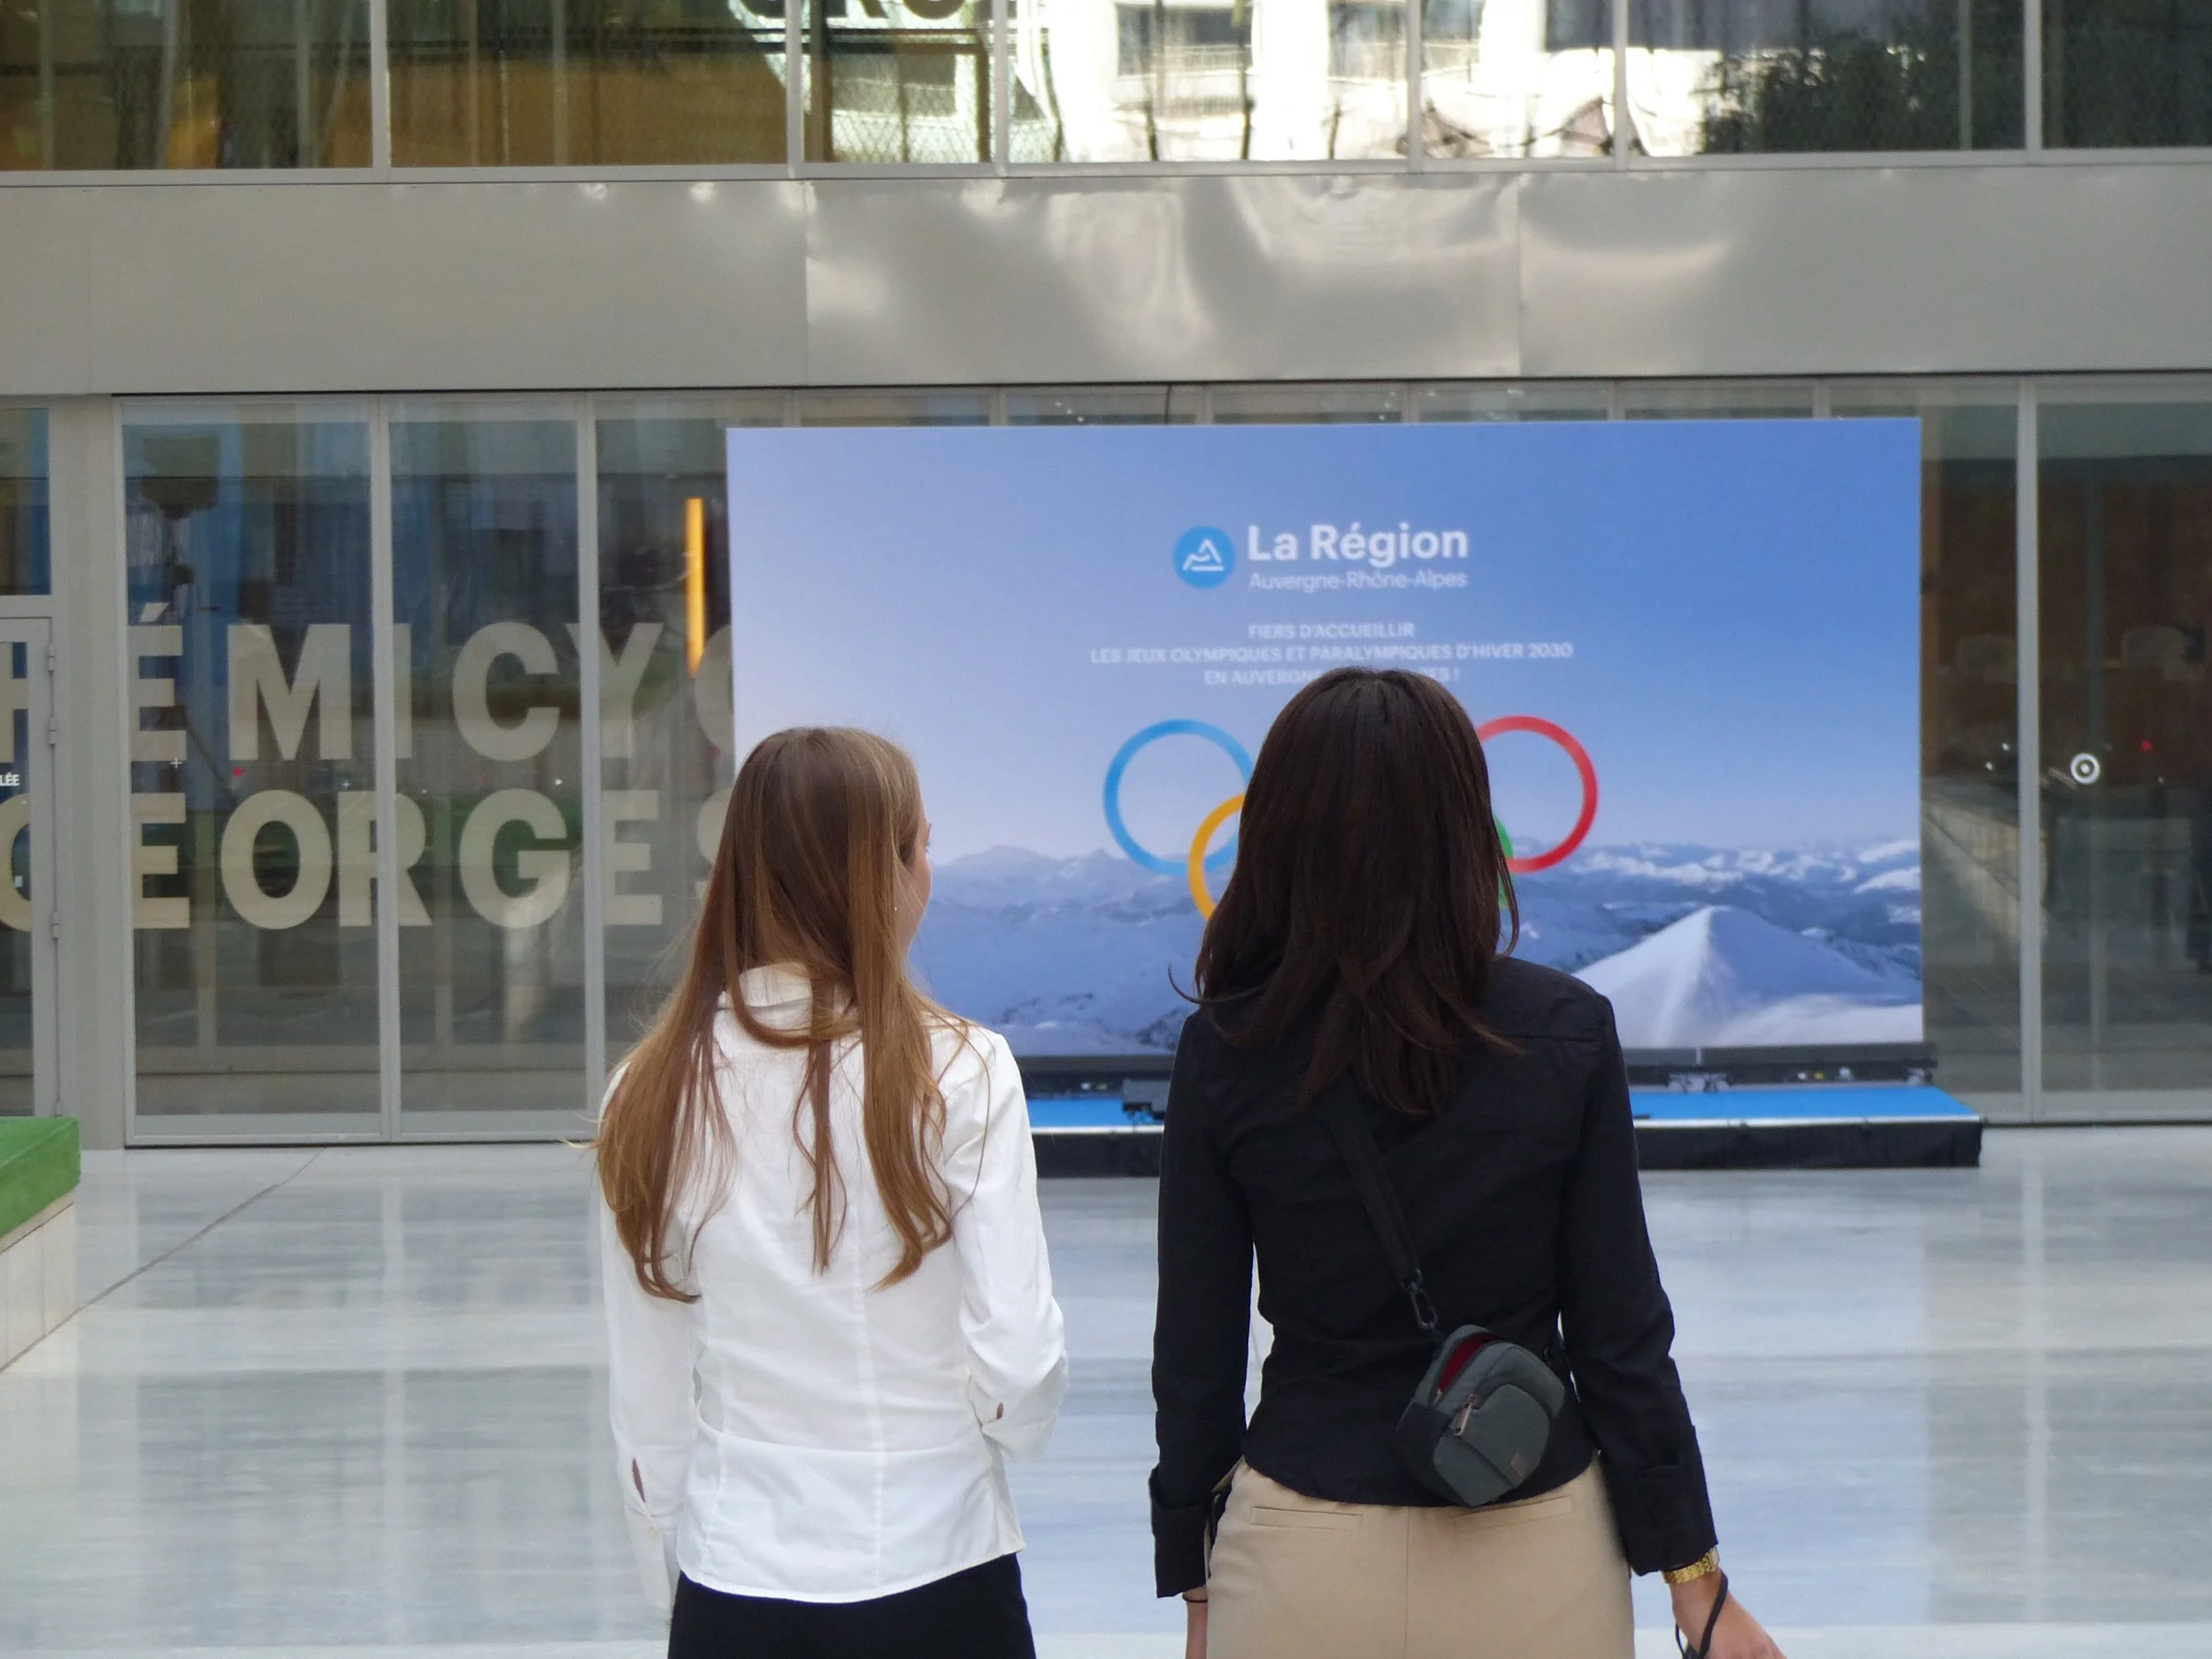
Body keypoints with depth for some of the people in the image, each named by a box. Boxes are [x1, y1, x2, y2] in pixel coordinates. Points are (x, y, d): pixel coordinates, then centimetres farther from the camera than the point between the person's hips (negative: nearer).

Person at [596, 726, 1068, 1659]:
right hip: (937, 1582, -3)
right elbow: (1017, 1366, -12)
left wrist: (680, 1578, 15)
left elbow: (645, 1405, 2)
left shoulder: (655, 1092, -2)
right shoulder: (957, 1072, -11)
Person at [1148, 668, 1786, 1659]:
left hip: (1303, 1574, 0)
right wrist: (1696, 1580, 3)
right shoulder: (1566, 1033, -7)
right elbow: (1620, 1331, -5)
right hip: (1536, 1569, 0)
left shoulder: (1225, 1054, -7)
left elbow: (1195, 1352, -3)